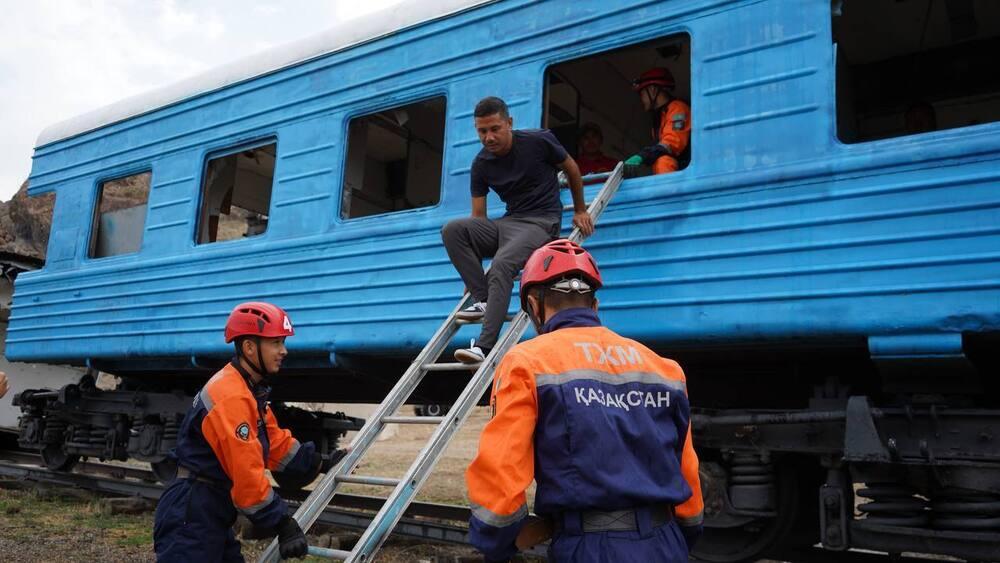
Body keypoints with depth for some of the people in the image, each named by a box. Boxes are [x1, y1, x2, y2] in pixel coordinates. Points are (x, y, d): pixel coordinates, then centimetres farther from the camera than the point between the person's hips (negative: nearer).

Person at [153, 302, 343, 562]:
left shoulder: (250, 392, 11)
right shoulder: (231, 397, -23)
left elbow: (277, 442, 19)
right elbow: (247, 474, -25)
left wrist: (320, 463, 18)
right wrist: (283, 524, -21)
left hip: (212, 515, 10)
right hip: (191, 517, -10)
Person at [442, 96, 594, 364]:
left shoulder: (539, 141, -8)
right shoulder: (481, 164, 2)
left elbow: (571, 169, 10)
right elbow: (478, 216, 5)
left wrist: (580, 211, 16)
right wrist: (472, 270, 2)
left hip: (541, 223, -5)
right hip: (507, 222, 5)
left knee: (501, 265, -33)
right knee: (452, 230, -20)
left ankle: (485, 346, -38)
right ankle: (484, 300, -18)